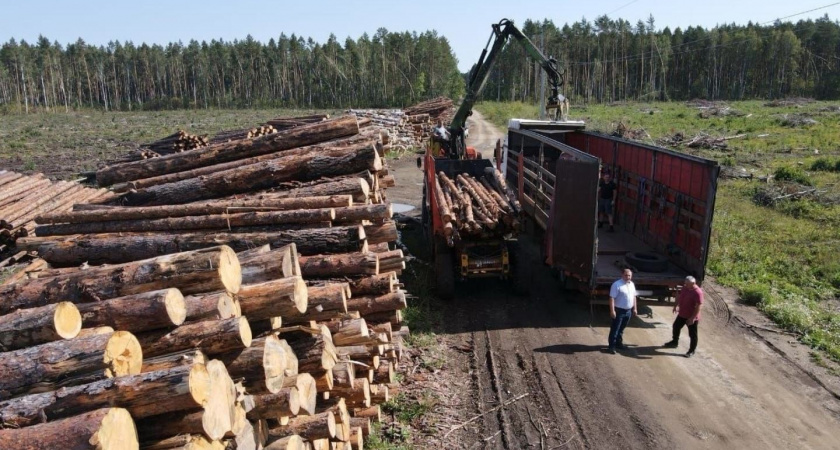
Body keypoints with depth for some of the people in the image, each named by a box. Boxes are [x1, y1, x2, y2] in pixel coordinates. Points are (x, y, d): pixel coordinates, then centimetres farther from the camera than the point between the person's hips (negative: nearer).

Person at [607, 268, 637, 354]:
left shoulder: (632, 284, 8)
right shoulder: (617, 284, -17)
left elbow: (634, 296, 18)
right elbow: (612, 298, -20)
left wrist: (634, 308, 15)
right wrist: (612, 310, -24)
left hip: (628, 311, 7)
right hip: (619, 310, -7)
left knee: (621, 329, 19)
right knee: (615, 329, -3)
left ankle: (619, 343, 32)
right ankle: (612, 346, 1)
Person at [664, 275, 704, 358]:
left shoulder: (698, 292, -27)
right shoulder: (685, 287, -4)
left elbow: (698, 307, -26)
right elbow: (679, 297, 14)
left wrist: (692, 318, -25)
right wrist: (676, 306, 16)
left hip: (691, 317, -8)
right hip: (682, 314, 8)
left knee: (692, 334, 7)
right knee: (676, 326, 23)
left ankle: (692, 351, 22)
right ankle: (674, 342, 45)